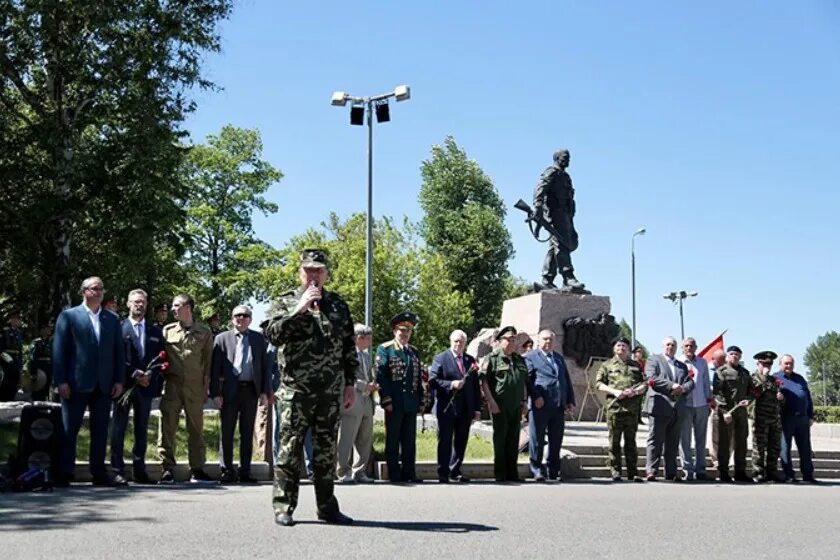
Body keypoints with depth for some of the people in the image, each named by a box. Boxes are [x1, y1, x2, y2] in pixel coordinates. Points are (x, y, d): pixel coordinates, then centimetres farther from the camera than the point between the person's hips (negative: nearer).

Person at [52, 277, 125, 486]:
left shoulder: (112, 319, 13)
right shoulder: (68, 316, 3)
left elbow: (119, 351, 12)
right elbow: (59, 350, -1)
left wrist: (119, 380, 3)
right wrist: (60, 381, -9)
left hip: (104, 385, 3)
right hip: (76, 383, -3)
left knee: (100, 430, 5)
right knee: (69, 429, 1)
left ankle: (98, 473, 11)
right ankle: (65, 473, 7)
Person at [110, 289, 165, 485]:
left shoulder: (155, 332, 14)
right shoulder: (119, 328, 1)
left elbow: (161, 359, 9)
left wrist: (150, 374, -8)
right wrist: (134, 374, -14)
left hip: (146, 386, 4)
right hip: (124, 384, -4)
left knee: (142, 430, 8)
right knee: (119, 428, -1)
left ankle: (139, 471, 13)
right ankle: (117, 471, 1)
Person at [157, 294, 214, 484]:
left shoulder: (204, 332, 6)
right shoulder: (167, 330, 9)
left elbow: (208, 360, 7)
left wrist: (206, 386, 3)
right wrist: (160, 381, 2)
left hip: (195, 385, 0)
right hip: (172, 384, 1)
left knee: (196, 429, 4)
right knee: (167, 427, -3)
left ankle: (197, 470, 11)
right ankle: (167, 470, 1)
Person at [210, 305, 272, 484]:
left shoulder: (259, 339, 10)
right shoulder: (222, 338, 6)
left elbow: (266, 366, 8)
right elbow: (215, 368, 1)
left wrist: (265, 391, -1)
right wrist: (215, 393, -7)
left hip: (251, 390, 1)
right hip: (230, 390, -1)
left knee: (247, 433, 6)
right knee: (227, 433, 2)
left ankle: (245, 472, 11)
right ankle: (227, 471, 8)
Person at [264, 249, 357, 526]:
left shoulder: (338, 305, 13)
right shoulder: (288, 302, 4)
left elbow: (349, 347, 14)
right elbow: (273, 334, -12)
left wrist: (350, 383, 9)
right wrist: (300, 309, -18)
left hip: (330, 391, 3)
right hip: (295, 389, -3)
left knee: (327, 450, 9)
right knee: (290, 448, -1)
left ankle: (327, 506, 16)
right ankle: (283, 507, 6)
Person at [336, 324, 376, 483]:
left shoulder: (366, 355, 21)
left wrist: (373, 385, 6)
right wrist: (364, 386, -17)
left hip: (366, 402, 9)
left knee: (365, 440, 10)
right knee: (346, 439, -5)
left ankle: (359, 472, 19)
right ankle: (343, 473, 2)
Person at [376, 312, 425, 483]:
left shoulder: (414, 351, 16)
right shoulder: (384, 349, -1)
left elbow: (419, 378, 17)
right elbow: (380, 376, -8)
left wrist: (420, 401, 11)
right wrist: (386, 400, -14)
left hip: (411, 403, 5)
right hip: (394, 403, -5)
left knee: (410, 440, 8)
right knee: (393, 440, 2)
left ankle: (409, 473, 13)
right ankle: (394, 474, 6)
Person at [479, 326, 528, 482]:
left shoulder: (520, 360, 16)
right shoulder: (492, 358, -4)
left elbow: (524, 382, 23)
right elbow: (483, 381, -9)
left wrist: (525, 401, 14)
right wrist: (491, 402, -14)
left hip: (516, 406, 6)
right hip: (499, 406, -6)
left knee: (513, 439, 9)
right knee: (500, 438, 1)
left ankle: (512, 473, 16)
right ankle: (500, 474, 7)